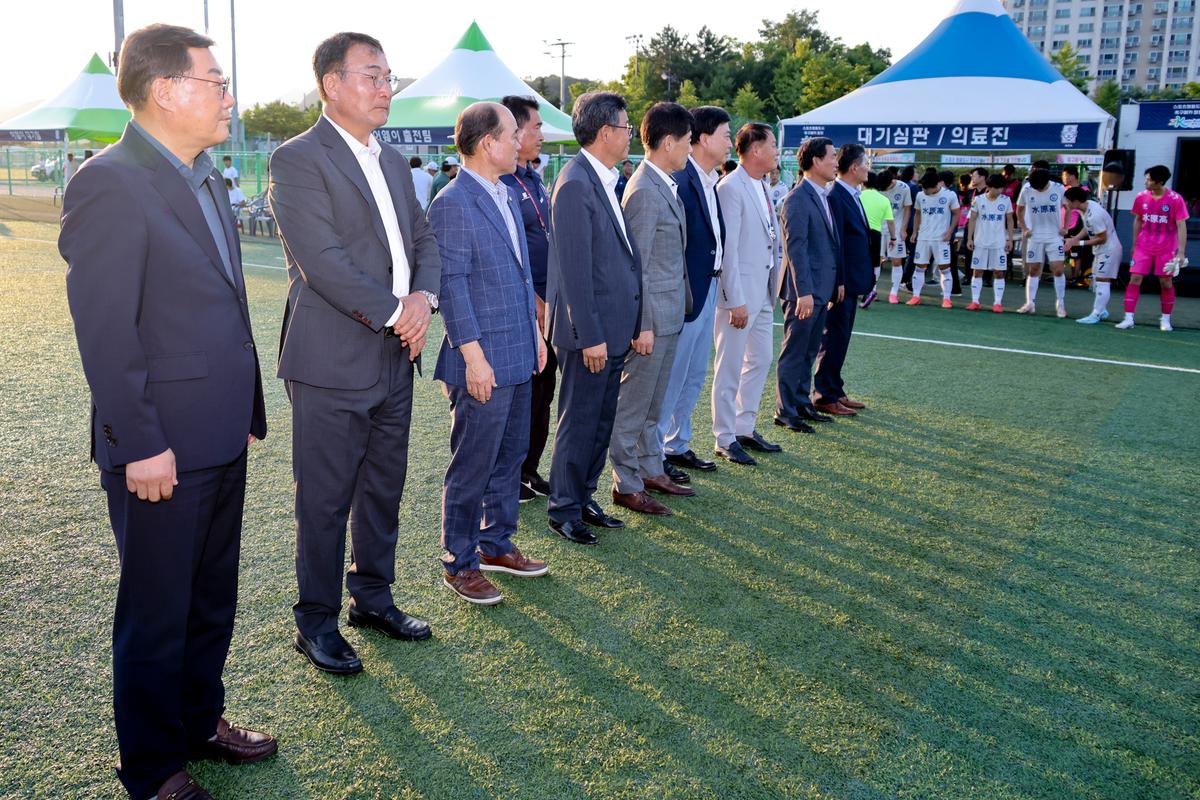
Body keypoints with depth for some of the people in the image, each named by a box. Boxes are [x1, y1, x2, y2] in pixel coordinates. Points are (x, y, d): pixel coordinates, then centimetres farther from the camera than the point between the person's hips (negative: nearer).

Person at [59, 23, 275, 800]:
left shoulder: (206, 177, 12)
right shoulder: (110, 182, -15)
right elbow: (105, 331, -18)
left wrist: (246, 410, 14)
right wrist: (142, 446, -19)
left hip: (222, 438, 8)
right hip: (163, 448, -8)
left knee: (213, 601, 21)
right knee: (156, 614, 9)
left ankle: (199, 721, 41)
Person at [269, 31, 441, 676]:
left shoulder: (393, 162, 15)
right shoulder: (298, 159, -10)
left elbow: (423, 238, 14)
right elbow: (322, 261, -19)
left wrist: (424, 296, -7)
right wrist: (396, 313, -15)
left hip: (394, 358, 8)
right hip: (332, 363, -7)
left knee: (384, 489, 16)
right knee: (326, 500, 3)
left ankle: (373, 597, 33)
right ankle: (316, 622, 19)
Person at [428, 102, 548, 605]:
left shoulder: (507, 194, 13)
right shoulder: (452, 204, -15)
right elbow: (452, 286, -18)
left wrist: (535, 331, 17)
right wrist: (473, 357, -19)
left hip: (518, 355, 9)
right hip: (484, 363, -9)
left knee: (510, 457, 18)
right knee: (472, 468, 2)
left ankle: (497, 544, 33)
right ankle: (459, 564, 17)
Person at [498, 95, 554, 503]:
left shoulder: (534, 178, 14)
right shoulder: (499, 181, -16)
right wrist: (533, 301, -16)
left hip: (545, 305, 9)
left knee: (542, 390, 15)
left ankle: (529, 471, 28)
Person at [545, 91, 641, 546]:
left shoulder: (604, 182, 12)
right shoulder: (575, 185, -18)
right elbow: (575, 269, -20)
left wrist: (625, 326, 15)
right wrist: (590, 336, -20)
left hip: (613, 328, 9)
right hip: (591, 331, -9)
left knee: (601, 422, 17)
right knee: (579, 423, 3)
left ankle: (584, 500, 29)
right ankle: (563, 510, 17)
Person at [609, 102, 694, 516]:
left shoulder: (665, 186, 12)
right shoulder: (644, 191, -18)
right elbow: (636, 265, -20)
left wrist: (681, 306, 15)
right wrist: (642, 325, -20)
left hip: (669, 314, 10)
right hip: (652, 317, -10)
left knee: (652, 404, 19)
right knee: (632, 405, 2)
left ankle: (651, 470, 31)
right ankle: (626, 485, 12)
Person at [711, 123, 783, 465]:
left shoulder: (762, 187, 14)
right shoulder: (730, 188, -15)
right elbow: (727, 249, -18)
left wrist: (772, 290, 14)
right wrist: (736, 301, -20)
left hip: (763, 293, 10)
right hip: (741, 293, -9)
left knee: (760, 361, 16)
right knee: (730, 369, 0)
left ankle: (745, 429, 28)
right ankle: (725, 440, 10)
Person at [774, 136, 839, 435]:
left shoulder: (824, 197, 14)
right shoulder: (798, 199, -15)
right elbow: (795, 248, -20)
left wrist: (838, 280, 17)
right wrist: (804, 292, -23)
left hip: (823, 288, 9)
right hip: (805, 290, -9)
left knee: (809, 351, 15)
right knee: (794, 352, -1)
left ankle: (802, 402, 25)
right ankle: (785, 411, 7)